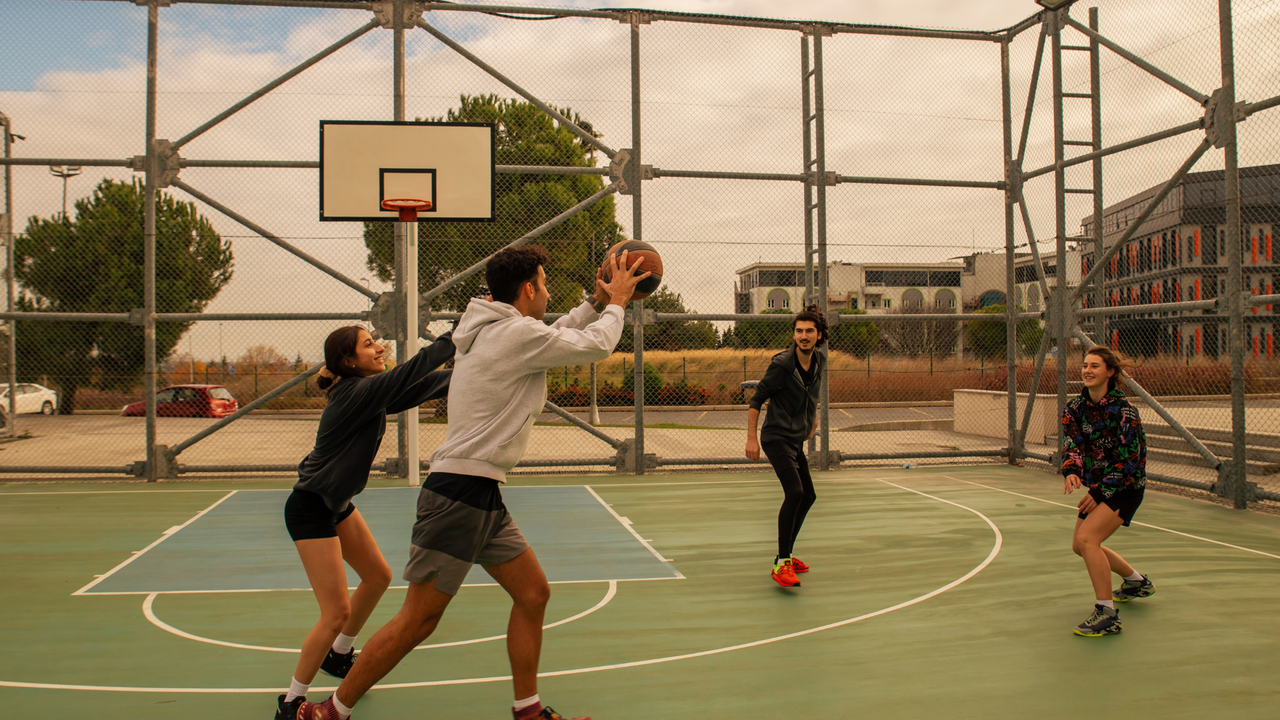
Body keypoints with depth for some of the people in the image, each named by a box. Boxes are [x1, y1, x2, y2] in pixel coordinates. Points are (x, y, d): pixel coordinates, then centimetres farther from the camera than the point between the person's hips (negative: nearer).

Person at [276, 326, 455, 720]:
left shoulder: (371, 392, 1)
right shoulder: (356, 393, -25)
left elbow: (421, 386, 4)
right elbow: (408, 373, -35)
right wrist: (455, 338, -35)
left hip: (337, 504, 10)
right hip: (310, 509, -10)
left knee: (378, 576, 20)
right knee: (337, 611, -9)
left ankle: (338, 655, 41)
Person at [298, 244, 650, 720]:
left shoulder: (494, 331, 14)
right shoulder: (516, 333, -14)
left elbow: (557, 338, 31)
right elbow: (595, 346, -5)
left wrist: (597, 302, 22)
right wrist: (615, 303, 11)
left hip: (483, 499, 10)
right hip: (459, 496, -10)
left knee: (533, 593, 13)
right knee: (418, 619, -2)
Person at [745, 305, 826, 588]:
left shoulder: (817, 360, 4)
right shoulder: (782, 364, -18)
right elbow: (756, 399, -12)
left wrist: (813, 419, 29)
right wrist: (751, 438, -15)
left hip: (796, 440, 9)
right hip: (777, 437, -9)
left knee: (808, 496, 16)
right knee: (794, 492, -24)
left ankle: (786, 554, 31)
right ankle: (781, 564, -19)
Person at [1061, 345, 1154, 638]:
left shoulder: (1123, 410, -21)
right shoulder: (1076, 406, -2)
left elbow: (1128, 460, -19)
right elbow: (1072, 442, -10)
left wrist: (1100, 493, -20)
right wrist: (1071, 471, -31)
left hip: (1125, 487, -8)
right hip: (1097, 485, 8)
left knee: (1087, 538, -24)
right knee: (1079, 545, 17)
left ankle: (1107, 614, -16)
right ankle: (1137, 581, 42)